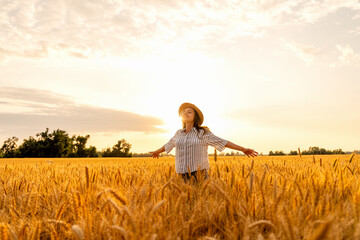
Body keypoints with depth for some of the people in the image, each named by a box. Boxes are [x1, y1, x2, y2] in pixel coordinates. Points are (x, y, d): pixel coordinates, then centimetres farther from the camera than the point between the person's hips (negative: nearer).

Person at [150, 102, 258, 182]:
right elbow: (169, 144, 31)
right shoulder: (179, 133, 12)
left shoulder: (203, 132, 1)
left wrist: (243, 149, 0)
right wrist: (157, 151, 46)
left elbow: (222, 142, 2)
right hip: (182, 176, 3)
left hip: (199, 174, -3)